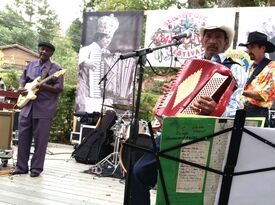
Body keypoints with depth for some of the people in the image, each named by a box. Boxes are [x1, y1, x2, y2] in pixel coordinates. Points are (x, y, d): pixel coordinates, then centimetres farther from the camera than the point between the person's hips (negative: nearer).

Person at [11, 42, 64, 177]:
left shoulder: (56, 69, -2)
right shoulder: (30, 65, 15)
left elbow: (59, 88, -7)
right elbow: (22, 79, 19)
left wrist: (44, 86, -20)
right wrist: (21, 88, -3)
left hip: (44, 109, -5)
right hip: (27, 107, 5)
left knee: (40, 140, -1)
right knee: (23, 137, 7)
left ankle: (36, 168, 10)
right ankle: (21, 166, 17)